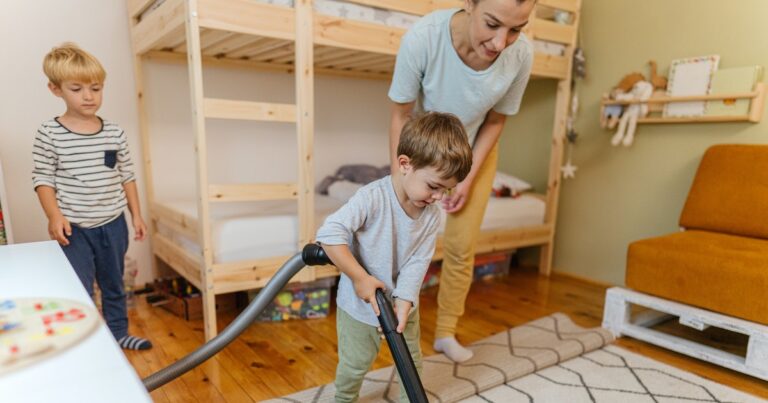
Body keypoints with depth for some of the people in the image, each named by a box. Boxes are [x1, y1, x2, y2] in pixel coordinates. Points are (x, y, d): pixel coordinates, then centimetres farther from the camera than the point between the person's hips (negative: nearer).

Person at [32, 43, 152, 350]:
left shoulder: (114, 133, 1)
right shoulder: (49, 134, -8)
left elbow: (126, 176, 6)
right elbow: (42, 179, -5)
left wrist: (136, 215, 5)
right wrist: (54, 216, -17)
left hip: (113, 224, 4)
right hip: (74, 228, -3)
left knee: (113, 284, 18)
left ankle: (118, 333, 35)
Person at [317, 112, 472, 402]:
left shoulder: (431, 216, -10)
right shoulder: (372, 198, -29)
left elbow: (417, 263, -13)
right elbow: (330, 233, -34)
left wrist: (404, 301, -24)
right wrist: (359, 277, -31)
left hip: (402, 302, 5)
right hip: (360, 303, -4)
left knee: (411, 362, 21)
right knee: (355, 364, 14)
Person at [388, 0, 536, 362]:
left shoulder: (521, 54, -29)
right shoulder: (422, 37, -36)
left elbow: (495, 121, -10)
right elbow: (401, 116, -20)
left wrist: (468, 179, -12)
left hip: (476, 152, 2)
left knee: (461, 246, 4)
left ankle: (446, 333, 24)